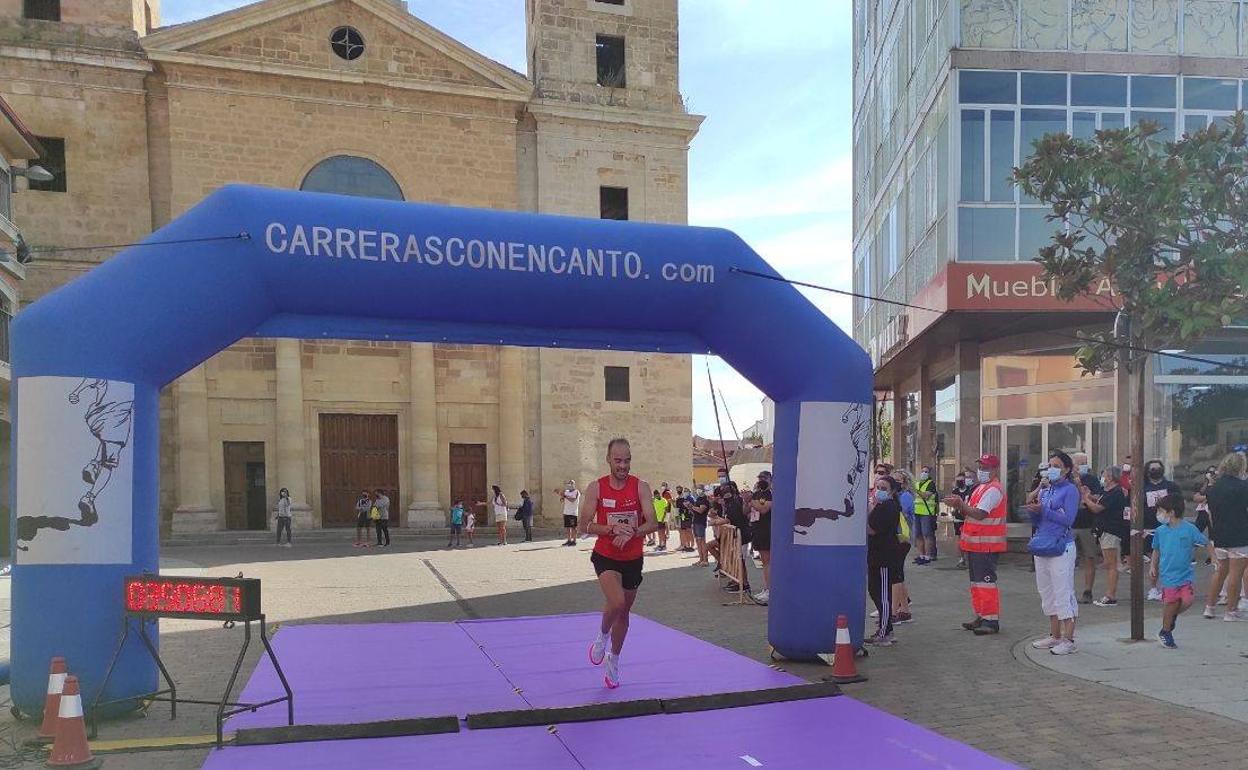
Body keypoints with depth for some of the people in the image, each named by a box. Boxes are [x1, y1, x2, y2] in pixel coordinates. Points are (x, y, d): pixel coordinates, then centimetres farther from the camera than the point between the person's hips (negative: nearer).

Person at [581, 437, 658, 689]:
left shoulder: (640, 487, -7)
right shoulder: (596, 488, -9)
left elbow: (653, 523, -12)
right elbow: (585, 526, -11)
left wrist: (631, 532, -30)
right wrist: (612, 529, -26)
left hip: (633, 558, 2)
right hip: (605, 557, -2)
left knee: (623, 613, 15)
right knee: (616, 602, -27)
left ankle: (613, 662, 37)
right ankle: (602, 636, 6)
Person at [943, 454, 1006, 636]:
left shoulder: (994, 489, -14)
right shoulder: (981, 488, 19)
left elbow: (980, 514, -24)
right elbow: (969, 512, 19)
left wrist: (960, 504, -20)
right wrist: (960, 505, 0)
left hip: (986, 545, -10)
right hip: (975, 543, 10)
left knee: (986, 581, -9)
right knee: (976, 581, 15)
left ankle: (991, 620, -5)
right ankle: (980, 616, 24)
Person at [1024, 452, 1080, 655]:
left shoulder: (1070, 490, -6)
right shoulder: (1045, 491, 15)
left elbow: (1068, 519, -16)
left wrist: (1043, 510, -20)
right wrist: (1033, 512, -5)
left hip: (1061, 547, -8)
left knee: (1063, 593, -6)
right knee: (1047, 593, 12)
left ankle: (1068, 640, -1)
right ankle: (1055, 636, 21)